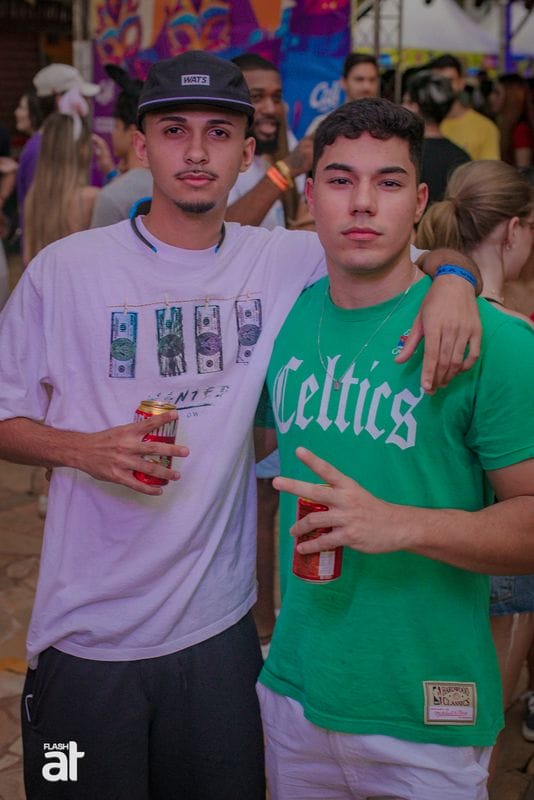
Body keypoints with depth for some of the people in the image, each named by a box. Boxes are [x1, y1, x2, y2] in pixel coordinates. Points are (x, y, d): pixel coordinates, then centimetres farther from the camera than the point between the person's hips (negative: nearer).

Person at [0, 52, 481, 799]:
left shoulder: (286, 262, 0)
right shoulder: (64, 269, -5)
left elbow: (407, 249, 10)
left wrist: (450, 277, -13)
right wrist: (84, 450, -18)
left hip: (218, 626, 2)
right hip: (87, 633, -2)